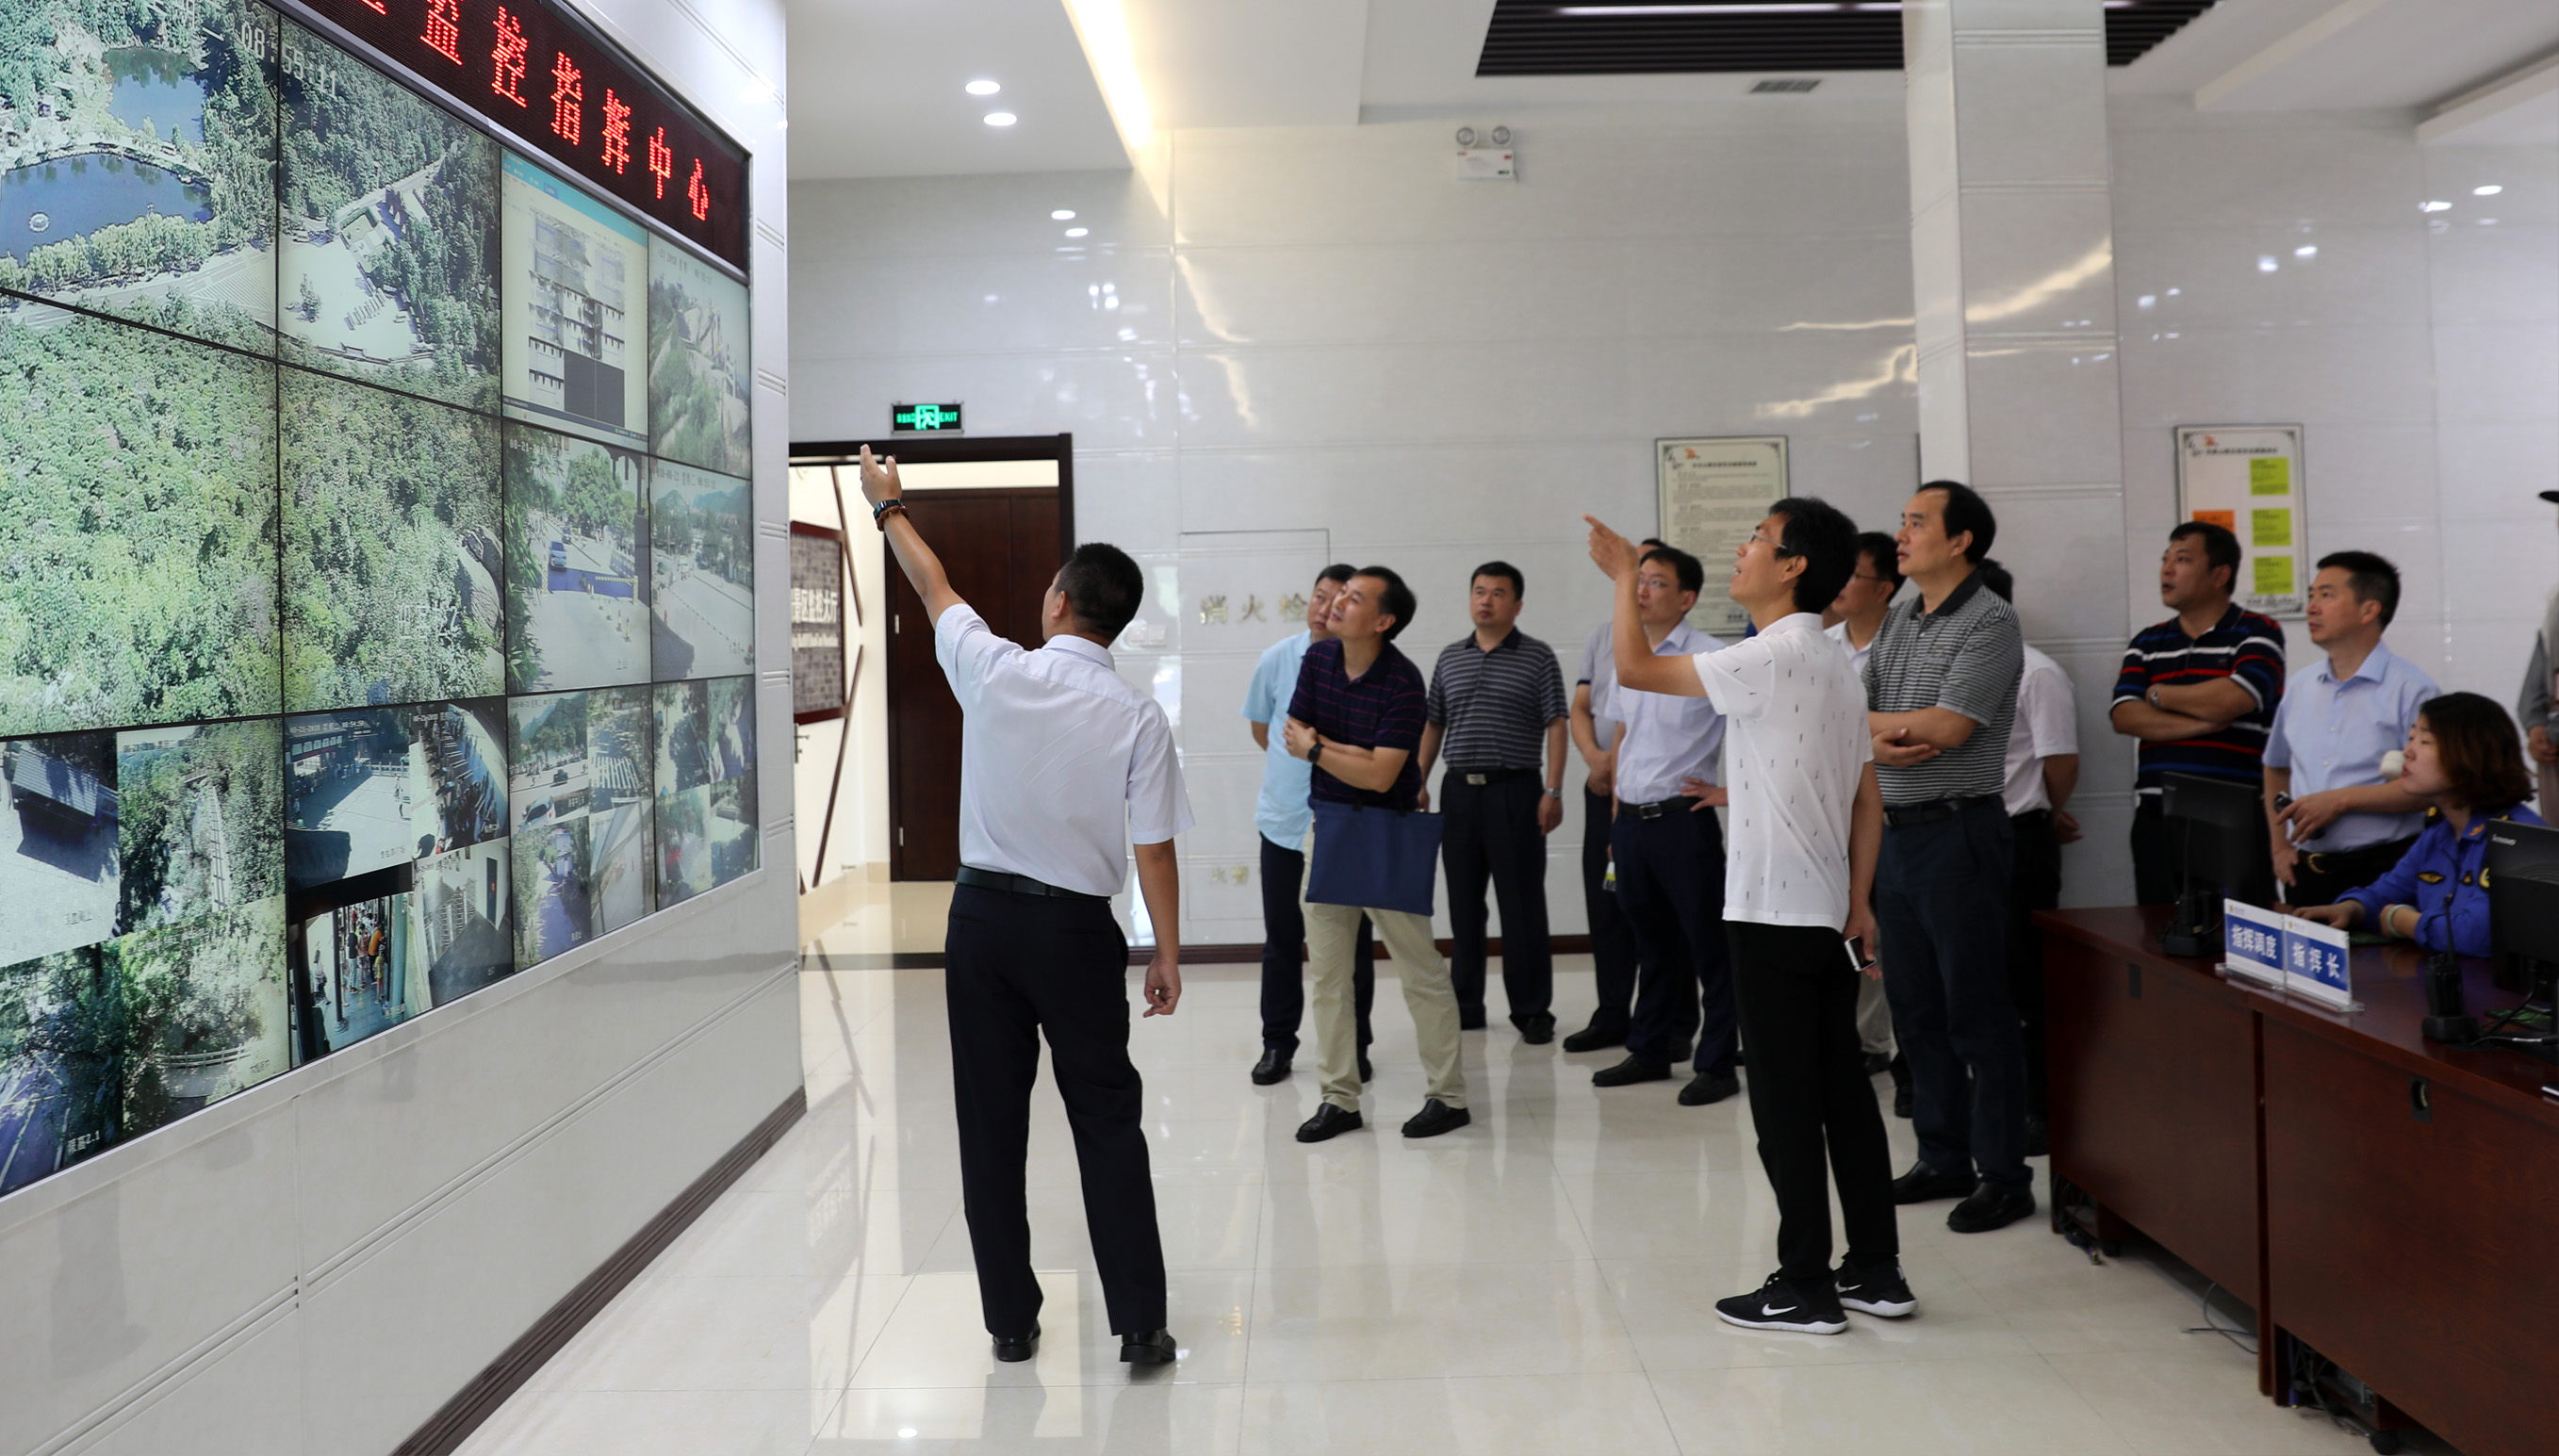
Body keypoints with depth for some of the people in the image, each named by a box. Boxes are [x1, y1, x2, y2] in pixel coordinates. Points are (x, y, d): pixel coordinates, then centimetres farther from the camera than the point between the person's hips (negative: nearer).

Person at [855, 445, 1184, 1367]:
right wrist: (1167, 951, 3)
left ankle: (1011, 1322, 20)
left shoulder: (992, 671, -6)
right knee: (1108, 1121, 7)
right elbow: (1154, 849, -8)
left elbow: (933, 585, 12)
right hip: (1077, 928, -1)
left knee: (990, 1120, 11)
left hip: (983, 913, 1)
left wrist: (886, 505, 30)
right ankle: (1139, 1324, 9)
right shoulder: (1136, 716, -9)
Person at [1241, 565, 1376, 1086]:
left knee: (1351, 939, 7)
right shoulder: (1278, 659, -3)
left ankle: (1353, 1045, 21)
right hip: (1283, 819, 2)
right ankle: (1277, 1043, 24)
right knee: (1281, 937, 11)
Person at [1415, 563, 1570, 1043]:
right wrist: (1419, 782, 8)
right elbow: (1432, 724, 16)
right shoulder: (1450, 657, 12)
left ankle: (1532, 1010, 9)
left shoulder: (1537, 657, 0)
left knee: (1523, 907, -1)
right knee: (1463, 904, 10)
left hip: (1515, 791, -4)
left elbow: (1555, 725, -3)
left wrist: (1553, 791, -11)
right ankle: (1465, 1005, 20)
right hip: (1459, 791, 4)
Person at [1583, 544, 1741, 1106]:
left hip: (1683, 821, -7)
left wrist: (1730, 791, -10)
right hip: (1630, 821, 7)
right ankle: (1650, 1051, 28)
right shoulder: (1626, 656, 12)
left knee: (1706, 944, 1)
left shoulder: (1708, 657, -10)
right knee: (1651, 942, 17)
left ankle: (1715, 1065, 10)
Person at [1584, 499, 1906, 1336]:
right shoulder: (1836, 668, 14)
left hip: (1773, 915, -9)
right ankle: (1876, 1272, 22)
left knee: (1787, 1107, -1)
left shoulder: (1772, 655, -15)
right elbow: (1868, 801, 15)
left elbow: (1635, 670, -14)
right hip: (1827, 917, 9)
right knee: (1843, 1093, 14)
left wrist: (1624, 575, -1)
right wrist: (1859, 903, 17)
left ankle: (1804, 1288, 9)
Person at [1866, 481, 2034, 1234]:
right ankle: (1942, 1159, 25)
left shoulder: (1990, 621, -9)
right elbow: (1859, 714, 10)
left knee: (1977, 1011, -2)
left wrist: (1865, 720, -4)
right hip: (1895, 830, 8)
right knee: (1915, 1007, 13)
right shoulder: (1897, 620, 14)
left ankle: (2004, 1176, 9)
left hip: (1957, 831, -8)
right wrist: (1879, 742, -12)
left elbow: (1947, 726, -18)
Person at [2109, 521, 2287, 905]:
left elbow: (2233, 699, -16)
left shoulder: (2257, 633, 2)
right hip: (2157, 816, 4)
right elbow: (2124, 716, 1)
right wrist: (2201, 723, -10)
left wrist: (2158, 694, -1)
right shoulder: (2147, 642, 15)